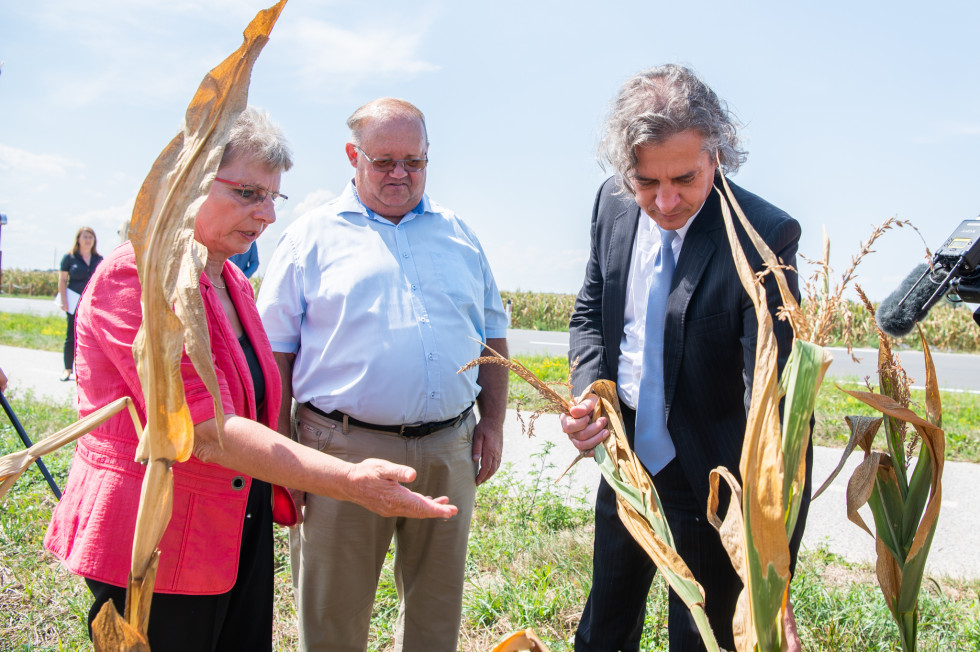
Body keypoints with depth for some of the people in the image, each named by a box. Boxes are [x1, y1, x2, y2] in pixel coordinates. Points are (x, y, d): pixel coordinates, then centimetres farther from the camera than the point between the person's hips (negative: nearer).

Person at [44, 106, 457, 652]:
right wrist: (349, 480, -30)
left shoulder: (235, 283, 10)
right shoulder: (139, 275, -18)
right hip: (156, 543, -8)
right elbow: (206, 431, -26)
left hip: (245, 529, 8)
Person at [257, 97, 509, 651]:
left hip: (448, 453, 3)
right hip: (344, 452, -3)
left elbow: (493, 334, 17)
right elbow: (275, 350, 0)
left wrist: (493, 423, 9)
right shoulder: (312, 236, 2)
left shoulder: (460, 236, 12)